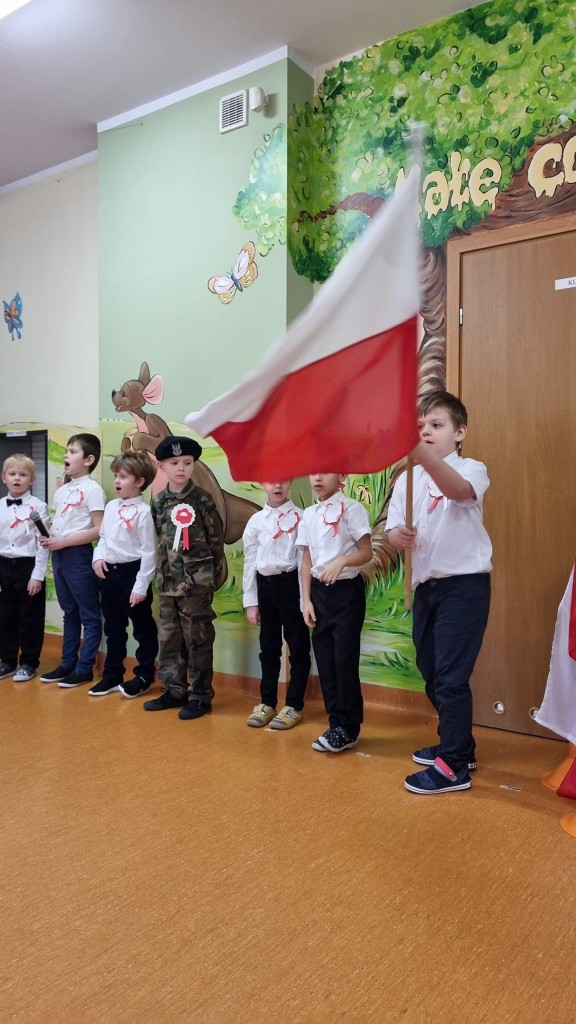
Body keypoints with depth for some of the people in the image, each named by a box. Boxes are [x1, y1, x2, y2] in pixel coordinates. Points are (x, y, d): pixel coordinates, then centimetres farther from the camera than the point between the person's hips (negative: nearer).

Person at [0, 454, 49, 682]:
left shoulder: (38, 507, -8)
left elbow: (43, 543, -9)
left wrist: (37, 576, -12)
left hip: (28, 566, -4)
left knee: (30, 619, 5)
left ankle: (28, 663, 19)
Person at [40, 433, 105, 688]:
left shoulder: (92, 489, -10)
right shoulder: (61, 490, 13)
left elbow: (99, 530, -16)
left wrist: (63, 542, -17)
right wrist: (49, 538, -1)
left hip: (78, 555, -8)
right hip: (59, 556, 8)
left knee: (89, 615, 3)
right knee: (69, 613, 17)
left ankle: (84, 668, 11)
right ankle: (67, 663, 25)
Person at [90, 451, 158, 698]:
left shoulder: (143, 511, -14)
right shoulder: (111, 507, 7)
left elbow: (149, 552, -15)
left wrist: (141, 586, -17)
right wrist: (98, 557, -2)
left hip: (132, 572, -7)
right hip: (109, 573, 7)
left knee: (143, 629, 7)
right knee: (113, 629, 18)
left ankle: (144, 676, 21)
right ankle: (112, 676, 31)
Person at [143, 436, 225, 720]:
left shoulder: (202, 500, -7)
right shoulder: (158, 502, 6)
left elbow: (216, 540, -3)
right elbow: (158, 539, 14)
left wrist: (213, 575, -1)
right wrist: (162, 571, 11)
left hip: (196, 582, -5)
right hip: (167, 582, 5)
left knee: (197, 640, 2)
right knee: (169, 638, 12)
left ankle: (200, 696, 13)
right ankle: (174, 690, 26)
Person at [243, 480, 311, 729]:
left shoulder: (300, 517, -3)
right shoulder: (256, 520, 7)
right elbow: (250, 561, 9)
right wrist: (250, 601, 6)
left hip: (292, 583, -3)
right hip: (266, 585, 4)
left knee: (298, 645, 5)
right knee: (268, 646, 14)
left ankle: (294, 705, 17)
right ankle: (267, 702, 27)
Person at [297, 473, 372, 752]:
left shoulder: (351, 508, -7)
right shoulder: (308, 514, 9)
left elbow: (366, 553, -8)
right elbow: (307, 560, 10)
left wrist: (341, 562, -26)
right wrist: (307, 600, 4)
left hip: (347, 590, -5)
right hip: (320, 591, 6)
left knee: (345, 659, -3)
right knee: (324, 659, 8)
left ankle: (348, 727, 11)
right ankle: (336, 723, 21)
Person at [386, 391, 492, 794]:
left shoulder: (472, 469, -9)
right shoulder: (407, 480, 9)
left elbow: (458, 490, -34)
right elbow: (393, 529, 5)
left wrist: (421, 454, -52)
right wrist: (398, 535, -21)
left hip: (465, 584, -7)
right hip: (426, 586, 7)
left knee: (450, 676, -7)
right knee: (431, 672, 16)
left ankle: (454, 766, 7)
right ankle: (458, 745, 34)